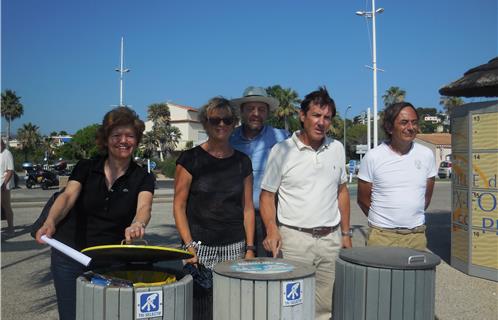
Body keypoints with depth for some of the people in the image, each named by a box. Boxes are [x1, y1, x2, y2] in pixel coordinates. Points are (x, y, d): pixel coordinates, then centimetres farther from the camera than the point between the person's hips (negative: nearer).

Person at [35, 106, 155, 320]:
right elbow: (68, 196, -17)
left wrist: (137, 225, -48)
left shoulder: (142, 178, -5)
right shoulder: (86, 168, -1)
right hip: (70, 256, 1)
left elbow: (144, 207, -24)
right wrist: (50, 222, -37)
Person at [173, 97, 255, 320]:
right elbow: (179, 206, -2)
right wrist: (189, 246, -10)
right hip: (201, 247, -3)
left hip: (235, 247, 3)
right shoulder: (190, 159, -1)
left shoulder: (242, 162, 9)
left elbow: (247, 208, 11)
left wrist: (250, 248, 5)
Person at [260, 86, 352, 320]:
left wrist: (346, 233, 13)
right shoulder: (281, 150, -5)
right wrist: (272, 230, -17)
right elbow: (267, 195, -2)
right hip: (294, 239, -4)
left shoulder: (337, 148, 8)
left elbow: (342, 191, 16)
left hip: (331, 239, 4)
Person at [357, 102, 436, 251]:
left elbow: (427, 196, 13)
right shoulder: (373, 157, -5)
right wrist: (382, 221, 7)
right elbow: (363, 199, 1)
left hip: (417, 234, 3)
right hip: (382, 235, -3)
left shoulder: (426, 155, 4)